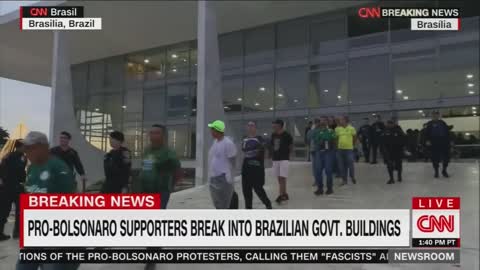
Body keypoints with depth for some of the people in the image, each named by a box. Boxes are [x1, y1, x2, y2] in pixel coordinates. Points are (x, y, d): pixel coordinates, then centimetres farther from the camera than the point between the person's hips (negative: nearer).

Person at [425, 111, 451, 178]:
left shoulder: (443, 123, 11)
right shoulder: (430, 124, 3)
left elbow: (447, 132, 13)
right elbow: (427, 133, -3)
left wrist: (449, 141, 8)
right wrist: (427, 140, -17)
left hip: (444, 142, 3)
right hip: (434, 144, -2)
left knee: (446, 157, 3)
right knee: (435, 158, 0)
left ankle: (444, 171, 20)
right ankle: (436, 172, 13)